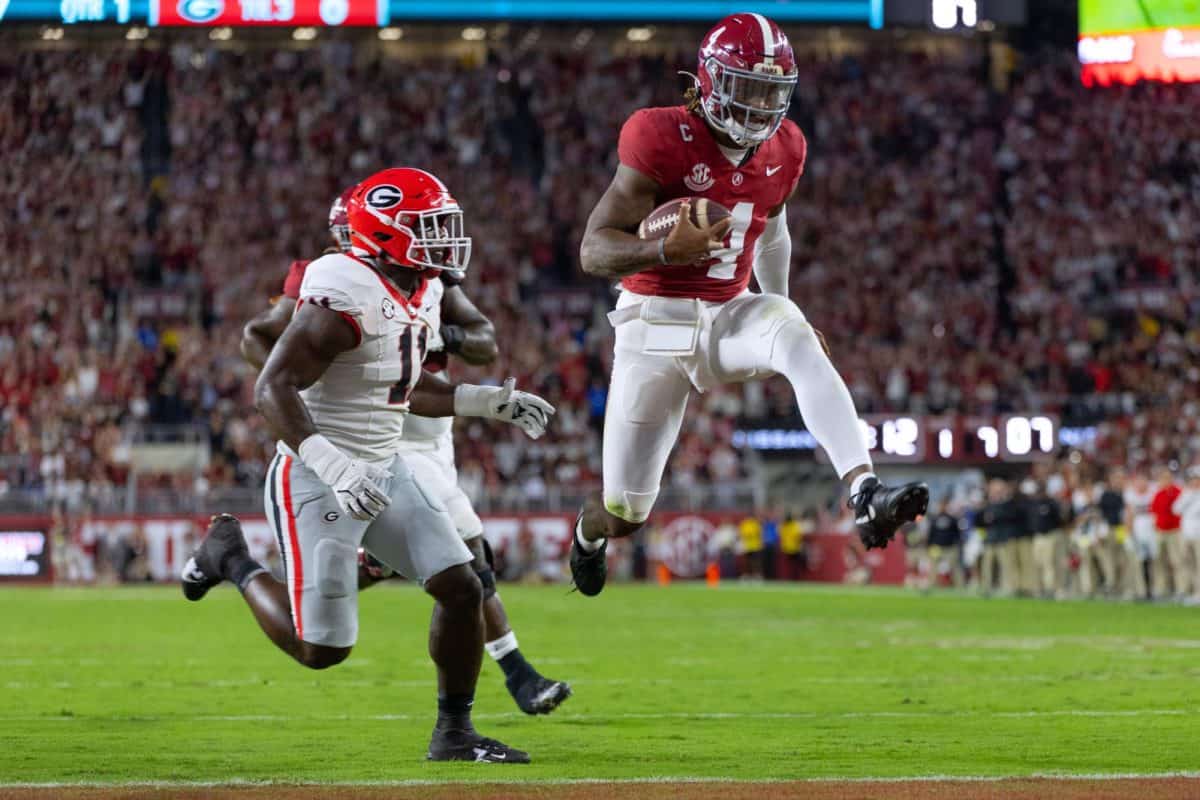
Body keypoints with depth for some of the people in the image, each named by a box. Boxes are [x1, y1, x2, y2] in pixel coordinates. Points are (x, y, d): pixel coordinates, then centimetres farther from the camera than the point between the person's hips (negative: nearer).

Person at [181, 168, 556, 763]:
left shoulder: (411, 297, 7)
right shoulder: (344, 298, -23)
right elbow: (272, 390, -27)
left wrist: (494, 402, 18)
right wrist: (336, 468, -37)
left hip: (386, 473, 9)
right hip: (317, 484, -9)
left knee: (461, 588, -2)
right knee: (321, 649, -3)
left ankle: (454, 733, 11)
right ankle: (231, 558, 21)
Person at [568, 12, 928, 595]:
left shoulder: (783, 150, 1)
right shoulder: (664, 141, -18)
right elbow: (594, 250, -20)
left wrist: (780, 312, 22)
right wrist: (667, 249, -38)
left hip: (729, 318, 3)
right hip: (654, 326, -3)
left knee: (795, 334, -34)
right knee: (625, 513, 4)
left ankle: (865, 498, -48)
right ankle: (589, 534, 45)